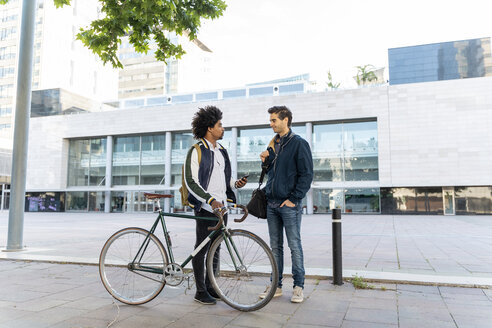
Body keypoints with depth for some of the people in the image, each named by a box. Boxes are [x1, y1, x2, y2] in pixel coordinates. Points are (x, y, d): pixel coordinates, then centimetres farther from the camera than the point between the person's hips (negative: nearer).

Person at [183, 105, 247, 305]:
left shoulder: (222, 151, 15)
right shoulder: (197, 151, -9)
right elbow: (191, 182, -16)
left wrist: (236, 183, 1)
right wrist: (211, 200, -25)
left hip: (221, 207, 7)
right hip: (205, 208, -7)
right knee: (202, 249, 1)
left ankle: (210, 286, 26)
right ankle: (200, 292, 13)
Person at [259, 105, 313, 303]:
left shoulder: (298, 143, -7)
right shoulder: (273, 144, 15)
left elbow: (306, 174, -10)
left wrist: (294, 198, -14)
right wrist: (265, 161, 2)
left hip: (289, 204, -7)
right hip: (272, 203, 7)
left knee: (294, 246, 1)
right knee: (275, 246, 11)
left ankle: (299, 286, 12)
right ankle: (276, 285, 20)